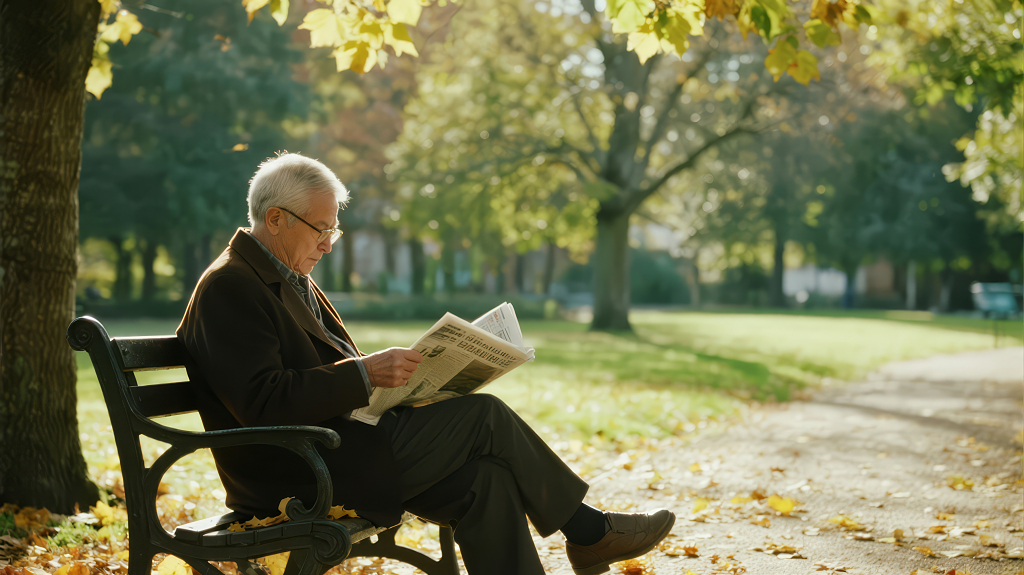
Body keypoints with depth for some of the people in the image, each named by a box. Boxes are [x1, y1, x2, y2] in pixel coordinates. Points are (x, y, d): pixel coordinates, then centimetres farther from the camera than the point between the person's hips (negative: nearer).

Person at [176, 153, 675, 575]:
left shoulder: (291, 281, 20)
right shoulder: (228, 288, -13)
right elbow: (263, 403, -23)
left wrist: (389, 373, 4)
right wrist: (365, 373, -24)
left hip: (332, 451, 10)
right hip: (293, 476, -10)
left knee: (485, 480, -8)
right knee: (484, 416, -11)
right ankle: (587, 531, 6)